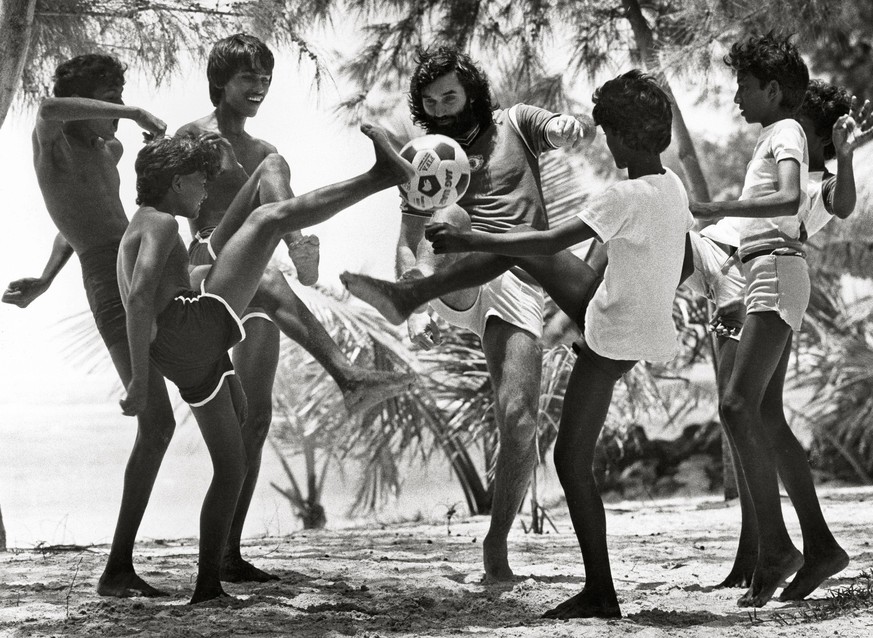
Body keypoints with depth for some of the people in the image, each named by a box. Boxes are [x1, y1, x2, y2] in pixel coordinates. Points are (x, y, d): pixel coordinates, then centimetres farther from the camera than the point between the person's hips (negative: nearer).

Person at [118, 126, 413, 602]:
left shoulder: (139, 230, 31)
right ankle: (381, 175, -23)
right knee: (269, 217, -12)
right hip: (193, 327, -10)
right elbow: (140, 298, -13)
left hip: (190, 361, 10)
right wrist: (140, 380, -15)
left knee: (232, 466, 18)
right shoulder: (161, 223, 2)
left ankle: (208, 586, 16)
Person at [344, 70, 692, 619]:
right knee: (518, 250, 11)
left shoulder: (629, 198, -26)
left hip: (612, 340, -9)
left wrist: (468, 241, -20)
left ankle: (601, 594, 4)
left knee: (573, 463, -2)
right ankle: (410, 296, 20)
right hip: (647, 323, 9)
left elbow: (549, 244, -27)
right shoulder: (674, 187, 1)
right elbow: (684, 259, 15)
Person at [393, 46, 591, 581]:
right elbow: (408, 244, 11)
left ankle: (497, 545, 1)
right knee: (449, 218, -33)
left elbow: (573, 132, 0)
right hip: (458, 288, 0)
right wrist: (415, 311, -7)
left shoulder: (514, 124, 17)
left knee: (519, 420, -11)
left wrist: (571, 125, -27)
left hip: (517, 285, 0)